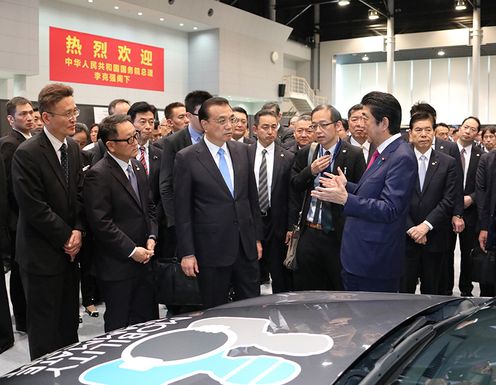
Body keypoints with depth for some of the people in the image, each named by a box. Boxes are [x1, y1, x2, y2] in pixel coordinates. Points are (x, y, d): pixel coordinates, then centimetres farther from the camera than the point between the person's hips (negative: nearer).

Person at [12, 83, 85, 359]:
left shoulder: (73, 148, 6)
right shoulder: (27, 154, -17)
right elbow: (34, 208, -18)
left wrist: (78, 231, -5)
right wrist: (66, 237, -12)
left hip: (70, 251, 7)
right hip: (42, 254, -7)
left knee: (70, 322, 16)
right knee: (45, 327, 6)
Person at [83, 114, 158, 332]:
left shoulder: (138, 167, 9)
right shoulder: (98, 175, -16)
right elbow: (101, 223, -19)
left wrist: (152, 237, 1)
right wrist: (132, 251, -16)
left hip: (144, 260, 7)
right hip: (117, 265, -7)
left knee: (149, 320, 14)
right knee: (119, 326, 8)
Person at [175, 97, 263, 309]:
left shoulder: (242, 150, 6)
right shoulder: (186, 158, -7)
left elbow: (252, 196, 12)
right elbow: (182, 211, -6)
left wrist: (257, 237, 12)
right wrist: (187, 253, -8)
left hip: (247, 247, 4)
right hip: (212, 250, -4)